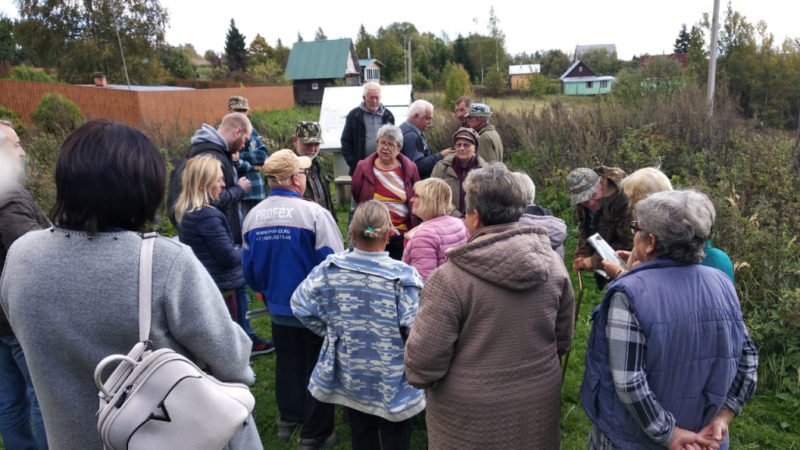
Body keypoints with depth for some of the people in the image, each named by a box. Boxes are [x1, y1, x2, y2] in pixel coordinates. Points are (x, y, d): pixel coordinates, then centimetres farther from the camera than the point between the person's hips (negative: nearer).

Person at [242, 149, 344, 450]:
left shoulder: (253, 217, -5)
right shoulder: (313, 213, -22)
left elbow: (249, 270, 3)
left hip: (279, 308, 5)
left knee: (287, 365, 23)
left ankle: (288, 419, 43)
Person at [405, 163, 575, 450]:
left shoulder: (451, 277, -24)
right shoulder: (553, 264, -7)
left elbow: (424, 362, -20)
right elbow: (562, 341, 4)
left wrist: (418, 377, 2)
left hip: (471, 418, -4)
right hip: (539, 406, 5)